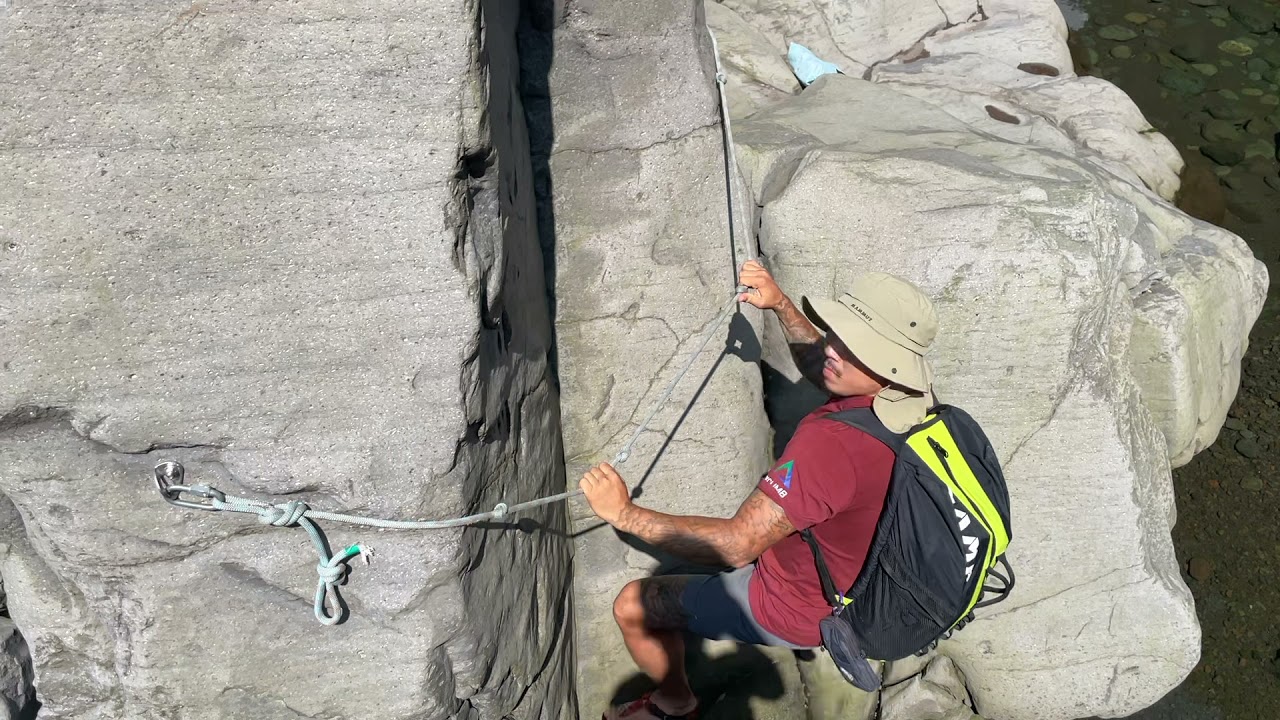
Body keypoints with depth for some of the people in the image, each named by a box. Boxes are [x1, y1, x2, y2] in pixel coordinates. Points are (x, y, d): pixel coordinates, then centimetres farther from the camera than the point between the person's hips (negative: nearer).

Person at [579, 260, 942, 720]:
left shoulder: (831, 442, -42)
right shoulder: (907, 397, -15)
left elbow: (735, 546, -38)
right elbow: (819, 368, 7)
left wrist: (625, 514, -30)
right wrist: (782, 306, -6)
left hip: (801, 611, -8)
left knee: (633, 604, 5)